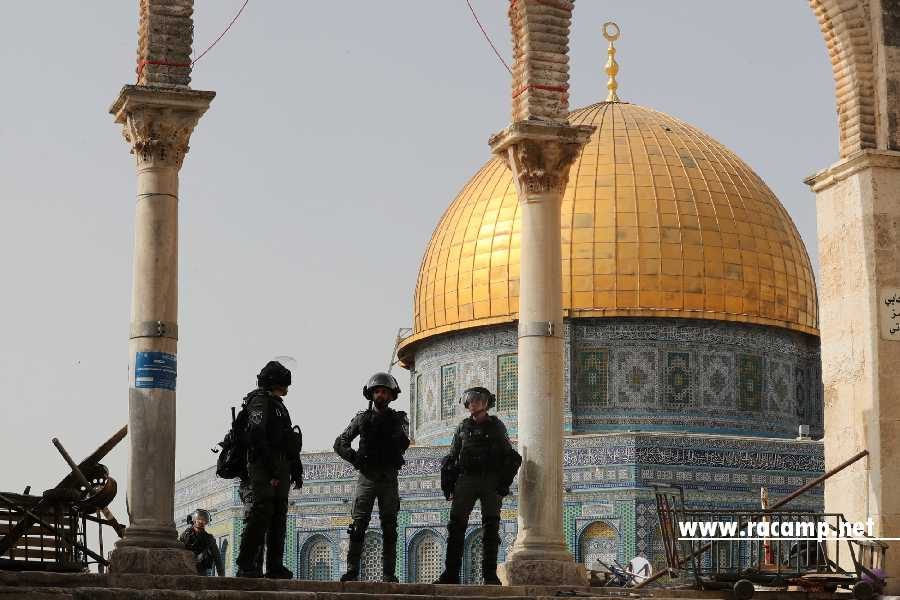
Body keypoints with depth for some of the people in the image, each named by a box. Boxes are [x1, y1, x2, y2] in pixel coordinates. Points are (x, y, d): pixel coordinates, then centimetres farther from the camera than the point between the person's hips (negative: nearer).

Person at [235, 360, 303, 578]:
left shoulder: (277, 405, 26)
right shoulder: (260, 400, -4)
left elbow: (287, 442, 26)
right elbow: (257, 434, -17)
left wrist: (296, 469, 17)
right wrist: (271, 469, -21)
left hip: (278, 473, 10)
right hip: (263, 471, -10)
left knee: (278, 521, 8)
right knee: (258, 518, -13)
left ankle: (275, 566, 10)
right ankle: (247, 566, -14)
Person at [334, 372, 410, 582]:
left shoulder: (398, 418, 8)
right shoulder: (362, 418, 8)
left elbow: (403, 443, -9)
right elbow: (340, 443, 6)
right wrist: (354, 457, -6)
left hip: (388, 479, 0)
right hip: (366, 478, 0)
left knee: (389, 527, 1)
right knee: (358, 524, -9)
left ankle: (389, 573, 2)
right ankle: (352, 570, -10)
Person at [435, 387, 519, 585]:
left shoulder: (496, 426, 9)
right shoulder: (463, 427, 15)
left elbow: (509, 457, 6)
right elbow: (452, 457, 16)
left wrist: (503, 484, -6)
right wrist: (448, 484, 5)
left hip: (491, 480, -2)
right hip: (466, 478, 2)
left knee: (491, 527, -4)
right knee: (456, 524, -7)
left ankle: (490, 575, -1)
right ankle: (451, 573, -7)